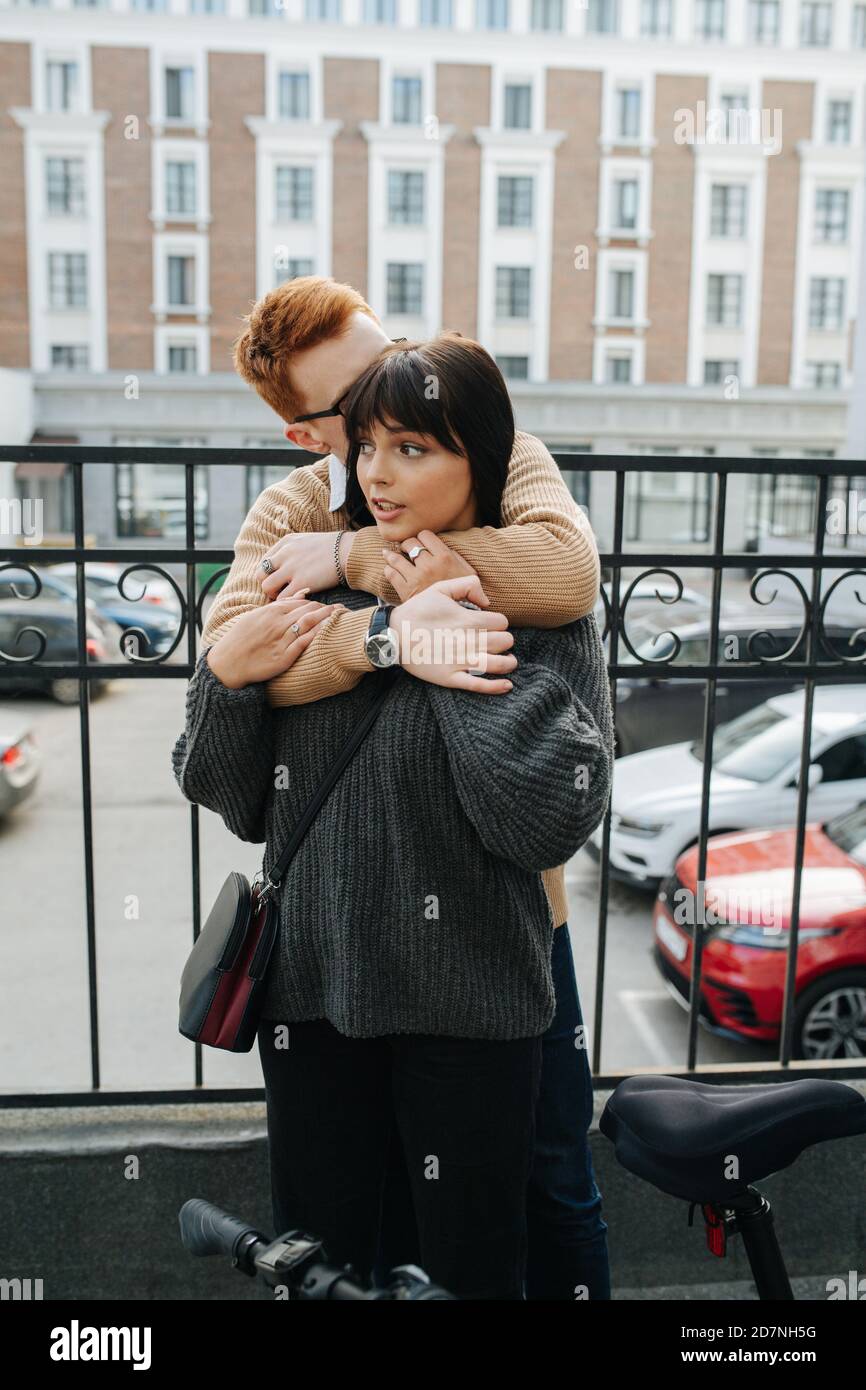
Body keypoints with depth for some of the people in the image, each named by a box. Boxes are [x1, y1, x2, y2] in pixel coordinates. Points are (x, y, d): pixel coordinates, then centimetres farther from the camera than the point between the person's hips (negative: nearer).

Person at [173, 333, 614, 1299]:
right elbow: (241, 804, 5)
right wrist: (226, 678, -12)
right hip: (311, 990, 4)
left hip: (466, 1004, -3)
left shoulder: (540, 612, -8)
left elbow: (552, 821, -19)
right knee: (313, 1260, 21)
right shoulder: (318, 597, 2)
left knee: (467, 1265, 17)